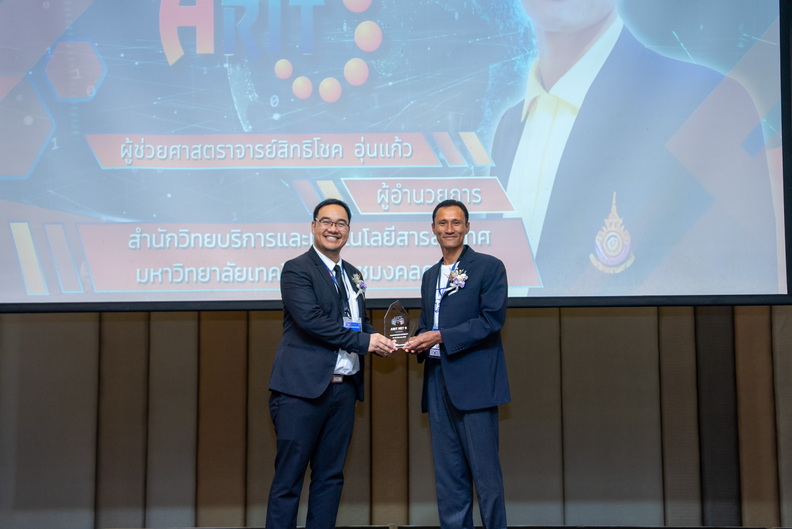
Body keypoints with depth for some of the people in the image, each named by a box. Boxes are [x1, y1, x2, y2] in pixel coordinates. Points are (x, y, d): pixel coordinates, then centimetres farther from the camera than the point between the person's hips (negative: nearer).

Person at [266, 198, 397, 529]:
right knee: (289, 478, -2)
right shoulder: (296, 270, -5)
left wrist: (380, 341, 1)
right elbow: (310, 319, -18)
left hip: (344, 389, 7)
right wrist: (364, 341, -16)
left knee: (330, 476, 11)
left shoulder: (352, 275, 18)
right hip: (302, 389, -7)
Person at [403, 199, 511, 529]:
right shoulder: (430, 276, 19)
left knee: (485, 471, -3)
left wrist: (440, 337, -16)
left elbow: (493, 320, -12)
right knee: (447, 475, 9)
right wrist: (418, 343, 1)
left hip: (473, 382, -6)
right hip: (437, 382, 7)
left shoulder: (489, 267, -2)